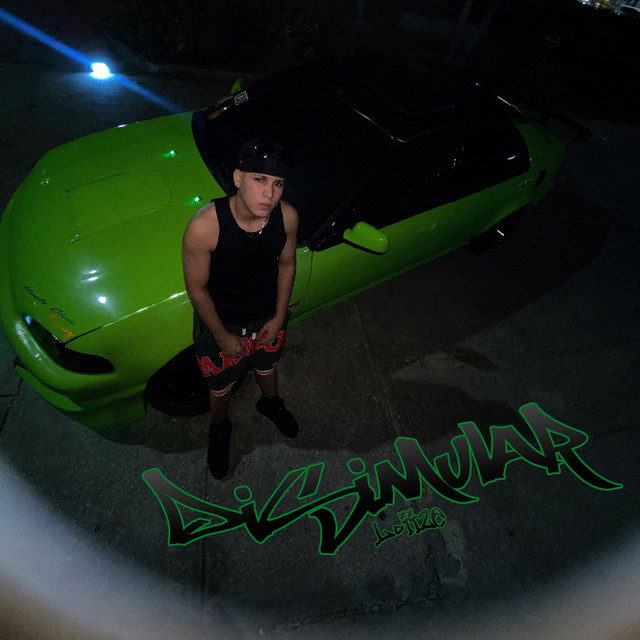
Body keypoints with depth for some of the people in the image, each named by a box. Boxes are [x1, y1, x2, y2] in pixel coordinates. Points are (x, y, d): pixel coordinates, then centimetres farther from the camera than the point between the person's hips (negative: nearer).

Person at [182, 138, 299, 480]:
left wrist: (278, 318, -4)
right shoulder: (204, 226, -34)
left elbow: (286, 264, -5)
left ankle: (270, 403, 68)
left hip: (268, 318, 3)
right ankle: (219, 428, 58)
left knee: (267, 367, 32)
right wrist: (223, 337, -12)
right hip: (220, 323, -2)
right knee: (221, 387, 22)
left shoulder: (287, 216, -23)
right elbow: (197, 288, -21)